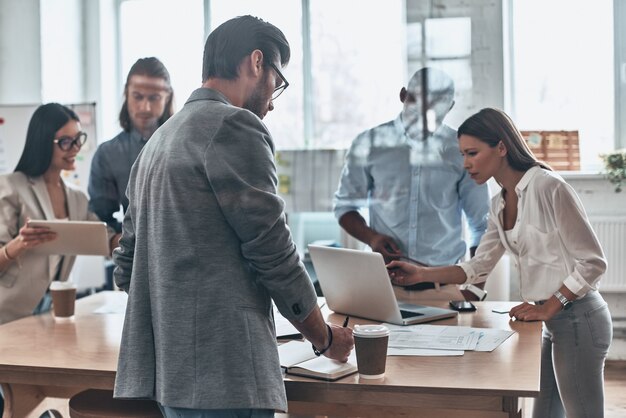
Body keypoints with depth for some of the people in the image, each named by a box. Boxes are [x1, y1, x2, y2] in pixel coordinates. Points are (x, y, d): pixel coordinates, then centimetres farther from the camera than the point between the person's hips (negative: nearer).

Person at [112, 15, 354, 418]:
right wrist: (325, 337, 3)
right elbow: (273, 252, -11)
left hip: (162, 367, 9)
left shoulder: (159, 139, 17)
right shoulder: (235, 126, -10)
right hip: (222, 372, -9)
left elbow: (126, 267, 19)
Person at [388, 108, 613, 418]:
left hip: (578, 318, -8)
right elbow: (477, 268, 9)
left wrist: (548, 308, -18)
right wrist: (421, 275, -2)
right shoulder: (500, 205, 9)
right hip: (553, 321, 8)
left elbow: (592, 262, -15)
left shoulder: (548, 187, -17)